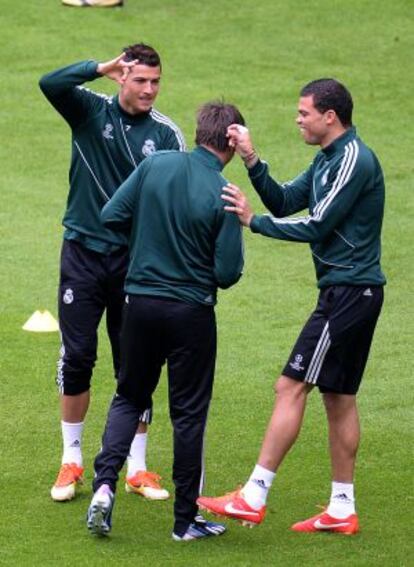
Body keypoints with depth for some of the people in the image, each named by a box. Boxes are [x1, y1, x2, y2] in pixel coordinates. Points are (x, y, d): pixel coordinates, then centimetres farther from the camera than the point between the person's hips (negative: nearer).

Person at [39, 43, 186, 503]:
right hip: (84, 254, 0)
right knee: (76, 358, 3)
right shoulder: (91, 111, -1)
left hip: (136, 260, 0)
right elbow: (50, 84, -18)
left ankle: (137, 469, 12)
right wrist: (100, 68, -19)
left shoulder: (166, 134, -1)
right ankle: (71, 462, 15)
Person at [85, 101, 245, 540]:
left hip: (140, 302, 3)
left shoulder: (156, 165, -7)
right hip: (192, 311, -3)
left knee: (129, 397, 19)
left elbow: (111, 216, -4)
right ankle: (186, 520, 13)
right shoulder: (223, 197, -15)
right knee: (189, 413, 7)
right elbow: (228, 273, -15)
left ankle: (105, 483, -1)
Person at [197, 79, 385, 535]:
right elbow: (284, 202, 14)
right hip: (352, 292, 10)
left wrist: (254, 221, -11)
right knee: (339, 396, 12)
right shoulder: (328, 160, 16)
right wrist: (252, 162, 2)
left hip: (347, 292, -10)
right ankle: (342, 510, 16)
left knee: (291, 387, -11)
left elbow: (316, 226, -18)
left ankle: (254, 497, -11)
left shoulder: (354, 160, -15)